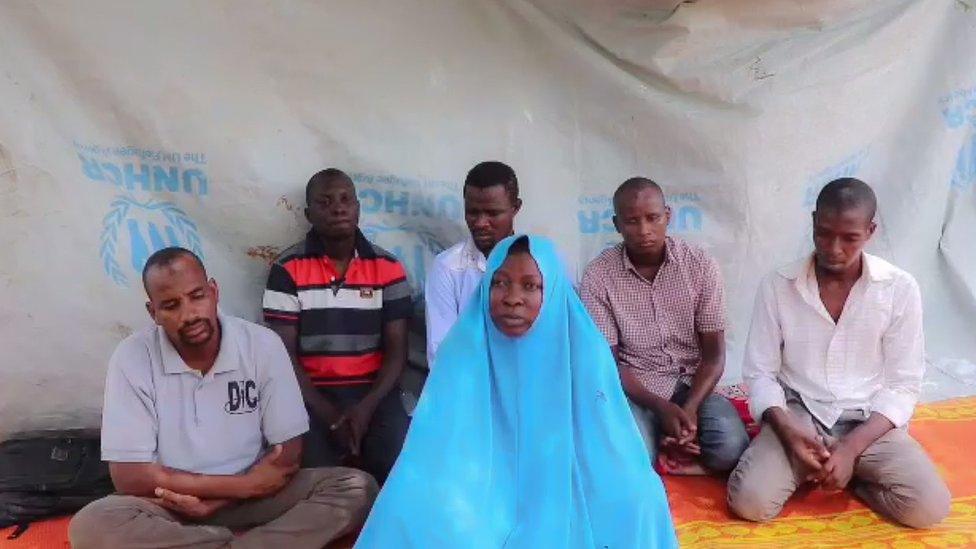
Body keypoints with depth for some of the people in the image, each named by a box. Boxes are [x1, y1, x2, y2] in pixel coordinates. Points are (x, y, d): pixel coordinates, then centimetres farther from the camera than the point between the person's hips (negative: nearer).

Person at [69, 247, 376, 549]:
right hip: (171, 505, 0)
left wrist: (216, 500, -20)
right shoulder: (131, 358, -12)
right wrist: (244, 485, -18)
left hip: (252, 495, 1)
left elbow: (288, 454, -6)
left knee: (358, 488, -20)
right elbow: (130, 476, -15)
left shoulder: (263, 345, -9)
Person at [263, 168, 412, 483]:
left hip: (373, 393, 1)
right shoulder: (287, 270, -1)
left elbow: (396, 350, 1)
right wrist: (328, 414, -15)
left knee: (398, 464, -21)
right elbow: (284, 353, -4)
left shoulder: (388, 269, 3)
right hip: (312, 395, -1)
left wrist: (367, 407, -15)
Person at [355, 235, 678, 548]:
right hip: (484, 493, 0)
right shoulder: (463, 351, -6)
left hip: (565, 494, 0)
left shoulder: (585, 353, -8)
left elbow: (611, 448, -5)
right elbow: (434, 448, -6)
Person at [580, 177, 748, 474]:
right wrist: (662, 407, -22)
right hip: (634, 389, -1)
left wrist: (690, 408, -22)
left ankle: (671, 437, 5)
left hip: (692, 383, 2)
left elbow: (714, 353, -4)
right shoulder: (598, 275, -10)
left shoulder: (701, 264, -6)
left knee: (730, 449, -25)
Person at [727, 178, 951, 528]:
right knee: (750, 501, -24)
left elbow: (903, 385, -5)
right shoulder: (777, 286, -7)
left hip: (869, 422, 1)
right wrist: (787, 430, -22)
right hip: (798, 416, 0)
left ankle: (850, 470, 4)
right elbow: (759, 373, -3)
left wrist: (852, 447, -18)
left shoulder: (900, 289, -7)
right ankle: (820, 467, 5)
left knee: (928, 506, -24)